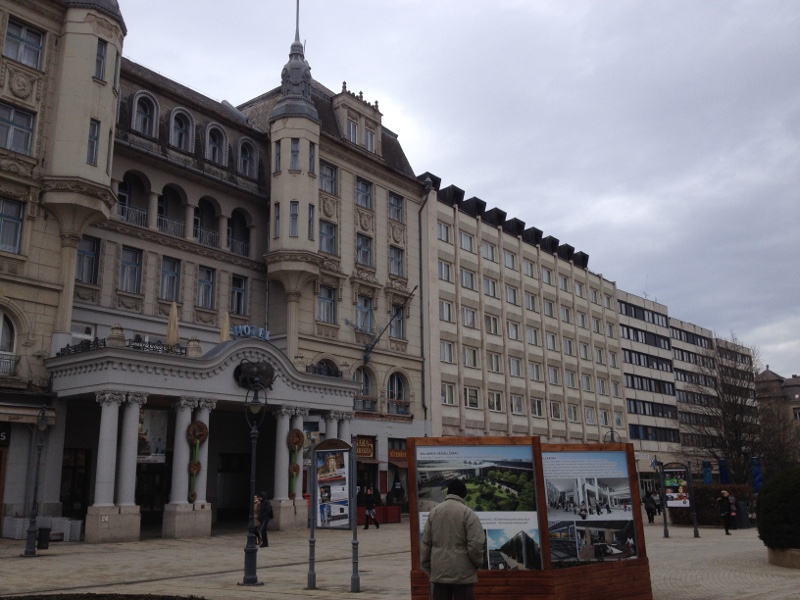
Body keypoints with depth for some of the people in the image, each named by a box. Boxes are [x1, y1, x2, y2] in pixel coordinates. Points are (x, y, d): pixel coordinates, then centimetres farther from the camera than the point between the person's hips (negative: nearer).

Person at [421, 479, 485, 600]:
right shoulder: (468, 513, -10)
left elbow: (426, 542, 8)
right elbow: (475, 544, -14)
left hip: (439, 571, 4)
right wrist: (478, 563, 2)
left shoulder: (434, 511, 5)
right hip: (463, 572, -4)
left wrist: (426, 565, 17)